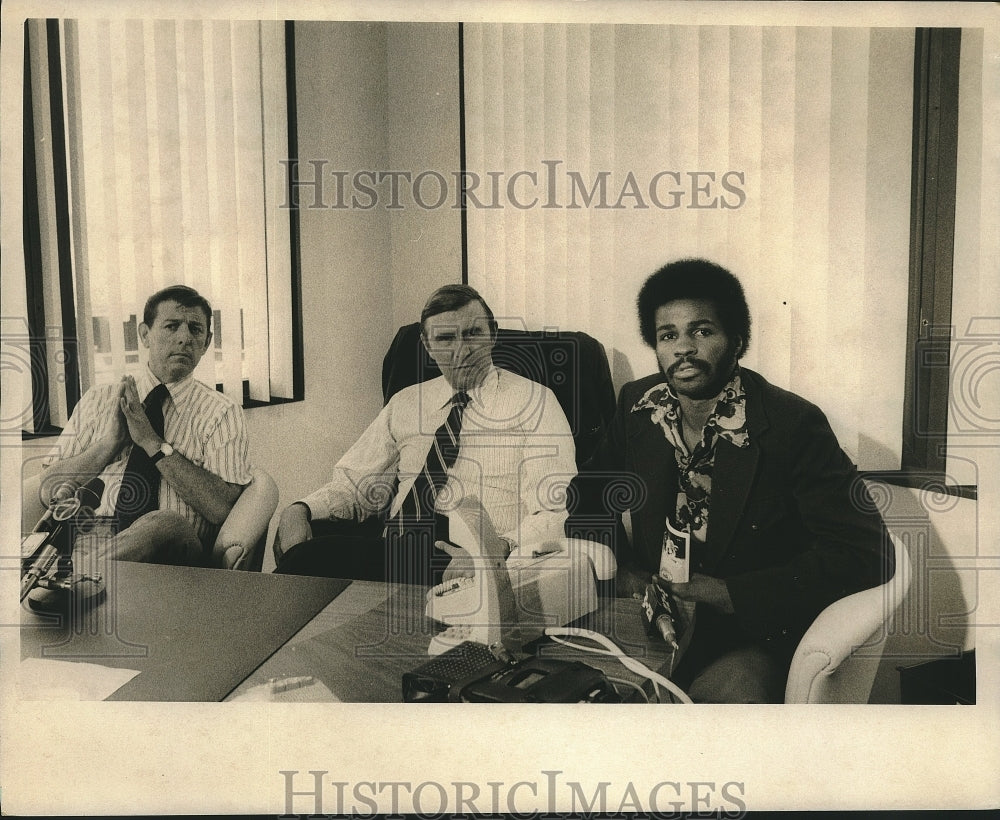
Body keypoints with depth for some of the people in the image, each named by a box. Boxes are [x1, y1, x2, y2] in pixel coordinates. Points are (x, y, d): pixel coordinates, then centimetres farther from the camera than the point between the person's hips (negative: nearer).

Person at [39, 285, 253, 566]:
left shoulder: (222, 413, 6)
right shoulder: (98, 400, 16)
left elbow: (221, 508, -8)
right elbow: (49, 488, 9)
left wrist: (153, 443, -9)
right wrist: (111, 441, -6)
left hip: (168, 547, 0)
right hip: (86, 539, 1)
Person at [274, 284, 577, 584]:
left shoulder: (534, 402, 4)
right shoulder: (405, 404, 18)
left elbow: (555, 514, -5)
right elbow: (355, 484, 20)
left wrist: (501, 548, -25)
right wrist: (300, 510, -1)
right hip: (390, 549, 4)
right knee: (308, 555, -25)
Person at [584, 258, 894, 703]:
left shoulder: (792, 425, -14)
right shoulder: (637, 404, 1)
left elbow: (866, 553, -15)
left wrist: (726, 593, -19)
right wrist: (619, 568, -4)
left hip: (755, 632, -4)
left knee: (732, 692, -35)